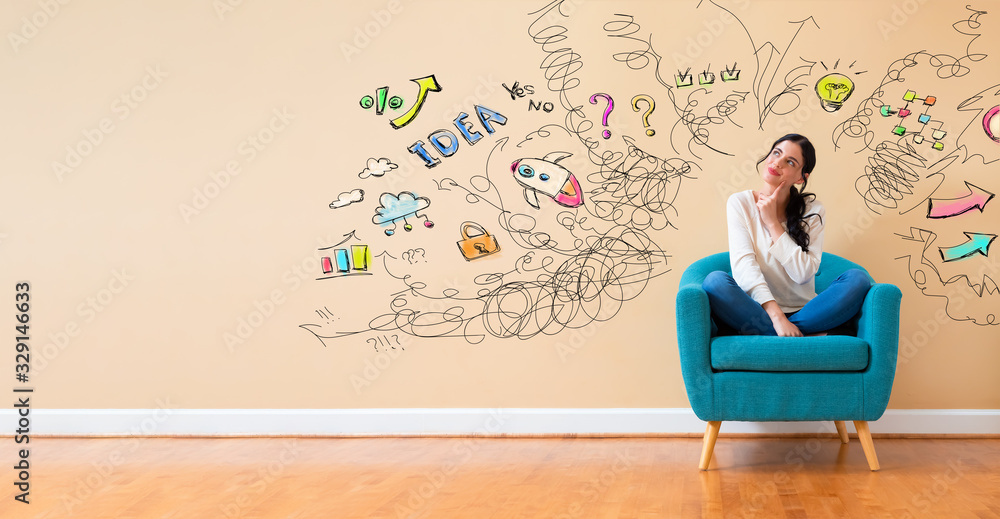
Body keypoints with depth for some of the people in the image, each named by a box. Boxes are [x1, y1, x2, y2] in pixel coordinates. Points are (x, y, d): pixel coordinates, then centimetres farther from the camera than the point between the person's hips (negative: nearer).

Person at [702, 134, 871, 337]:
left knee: (858, 279, -22)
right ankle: (805, 336, -27)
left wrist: (772, 223, -11)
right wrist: (776, 315, -27)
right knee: (715, 281, -31)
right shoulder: (740, 203, 0)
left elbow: (804, 273, -9)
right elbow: (742, 264, -15)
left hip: (803, 312, 2)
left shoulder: (813, 210, 3)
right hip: (757, 311, -2)